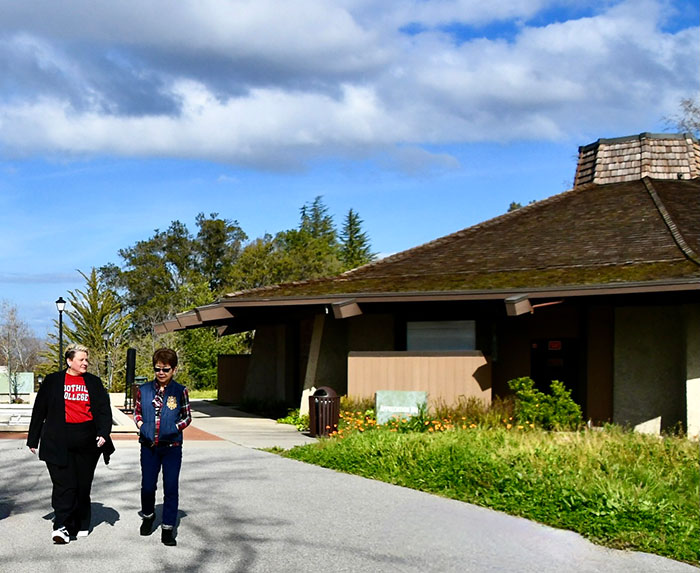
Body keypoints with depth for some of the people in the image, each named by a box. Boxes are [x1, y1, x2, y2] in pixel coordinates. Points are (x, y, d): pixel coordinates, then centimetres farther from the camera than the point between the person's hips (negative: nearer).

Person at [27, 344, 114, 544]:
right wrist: (33, 439, 10)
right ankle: (61, 526, -8)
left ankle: (81, 526, 18)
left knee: (83, 485, 7)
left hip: (87, 441, 2)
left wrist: (103, 433, -8)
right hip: (59, 442, -2)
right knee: (64, 484, -10)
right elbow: (39, 411, 10)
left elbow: (104, 409, 8)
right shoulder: (52, 381, 7)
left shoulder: (94, 382, 11)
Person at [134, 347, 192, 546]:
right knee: (147, 486, 8)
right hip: (149, 446, 2)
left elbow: (187, 416, 6)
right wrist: (140, 424, -4)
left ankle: (167, 528, 8)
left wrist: (175, 428, -9)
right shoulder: (144, 390, 3)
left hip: (172, 446, -2)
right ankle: (148, 516, 37)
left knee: (171, 488, -1)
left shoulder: (180, 391, -1)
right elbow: (136, 412, 14)